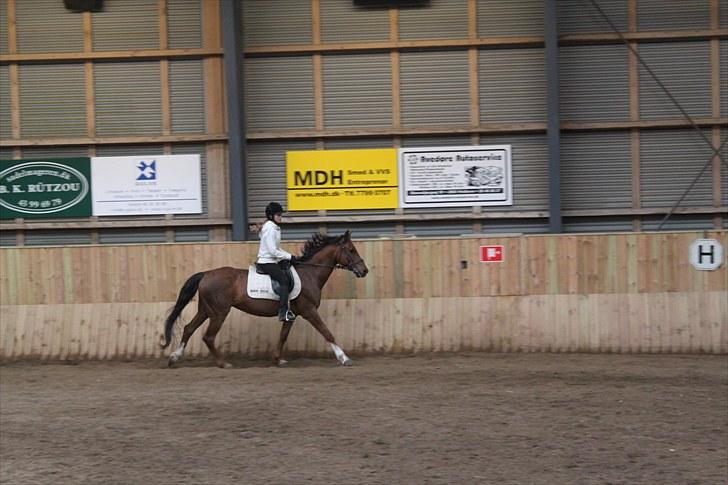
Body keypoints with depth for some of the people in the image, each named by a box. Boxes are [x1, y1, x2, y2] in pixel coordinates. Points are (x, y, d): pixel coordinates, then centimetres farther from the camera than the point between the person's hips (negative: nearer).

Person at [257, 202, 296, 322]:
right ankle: (283, 313, -32)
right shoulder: (270, 228, -15)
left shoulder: (274, 228, 16)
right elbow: (273, 251, -21)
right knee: (284, 279, -24)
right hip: (266, 262, -11)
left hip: (272, 261, 11)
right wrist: (289, 257, -15)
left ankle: (287, 309, 10)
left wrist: (290, 256, 8)